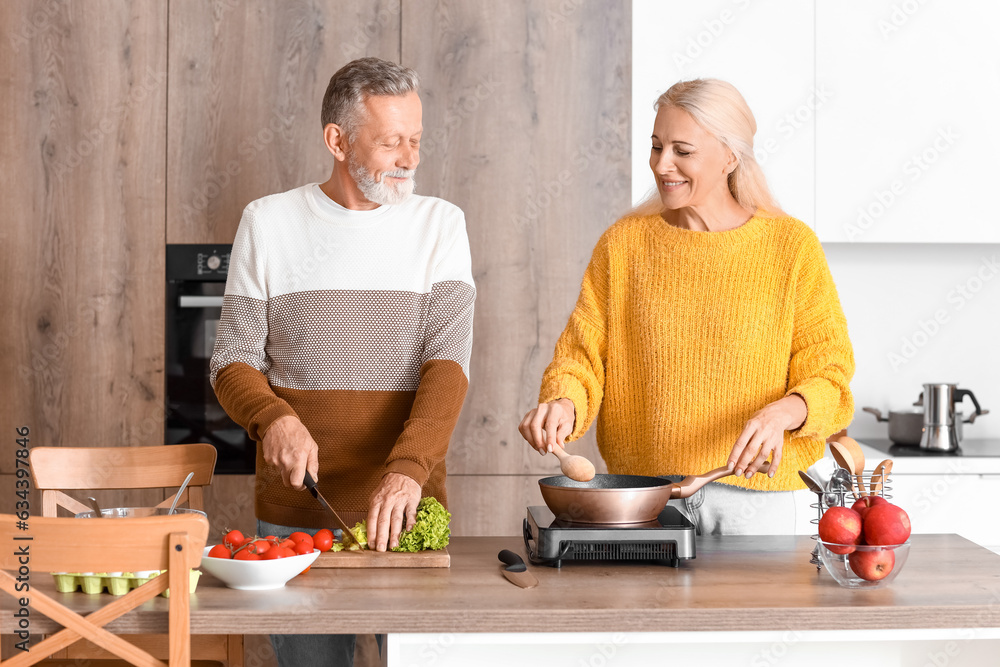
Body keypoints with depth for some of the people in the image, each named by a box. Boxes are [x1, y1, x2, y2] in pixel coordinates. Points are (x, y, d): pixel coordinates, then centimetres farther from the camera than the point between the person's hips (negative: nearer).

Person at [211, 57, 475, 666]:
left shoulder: (440, 224, 2)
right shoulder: (268, 223, 3)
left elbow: (448, 360, -9)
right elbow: (233, 362, 4)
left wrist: (408, 467, -24)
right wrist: (274, 419, -18)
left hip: (408, 503, 0)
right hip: (295, 510, 0)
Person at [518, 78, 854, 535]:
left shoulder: (791, 246, 0)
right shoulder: (623, 243, 6)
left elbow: (829, 373, -2)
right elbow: (581, 355, 3)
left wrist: (780, 413, -22)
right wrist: (564, 403, -19)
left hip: (755, 495, -1)